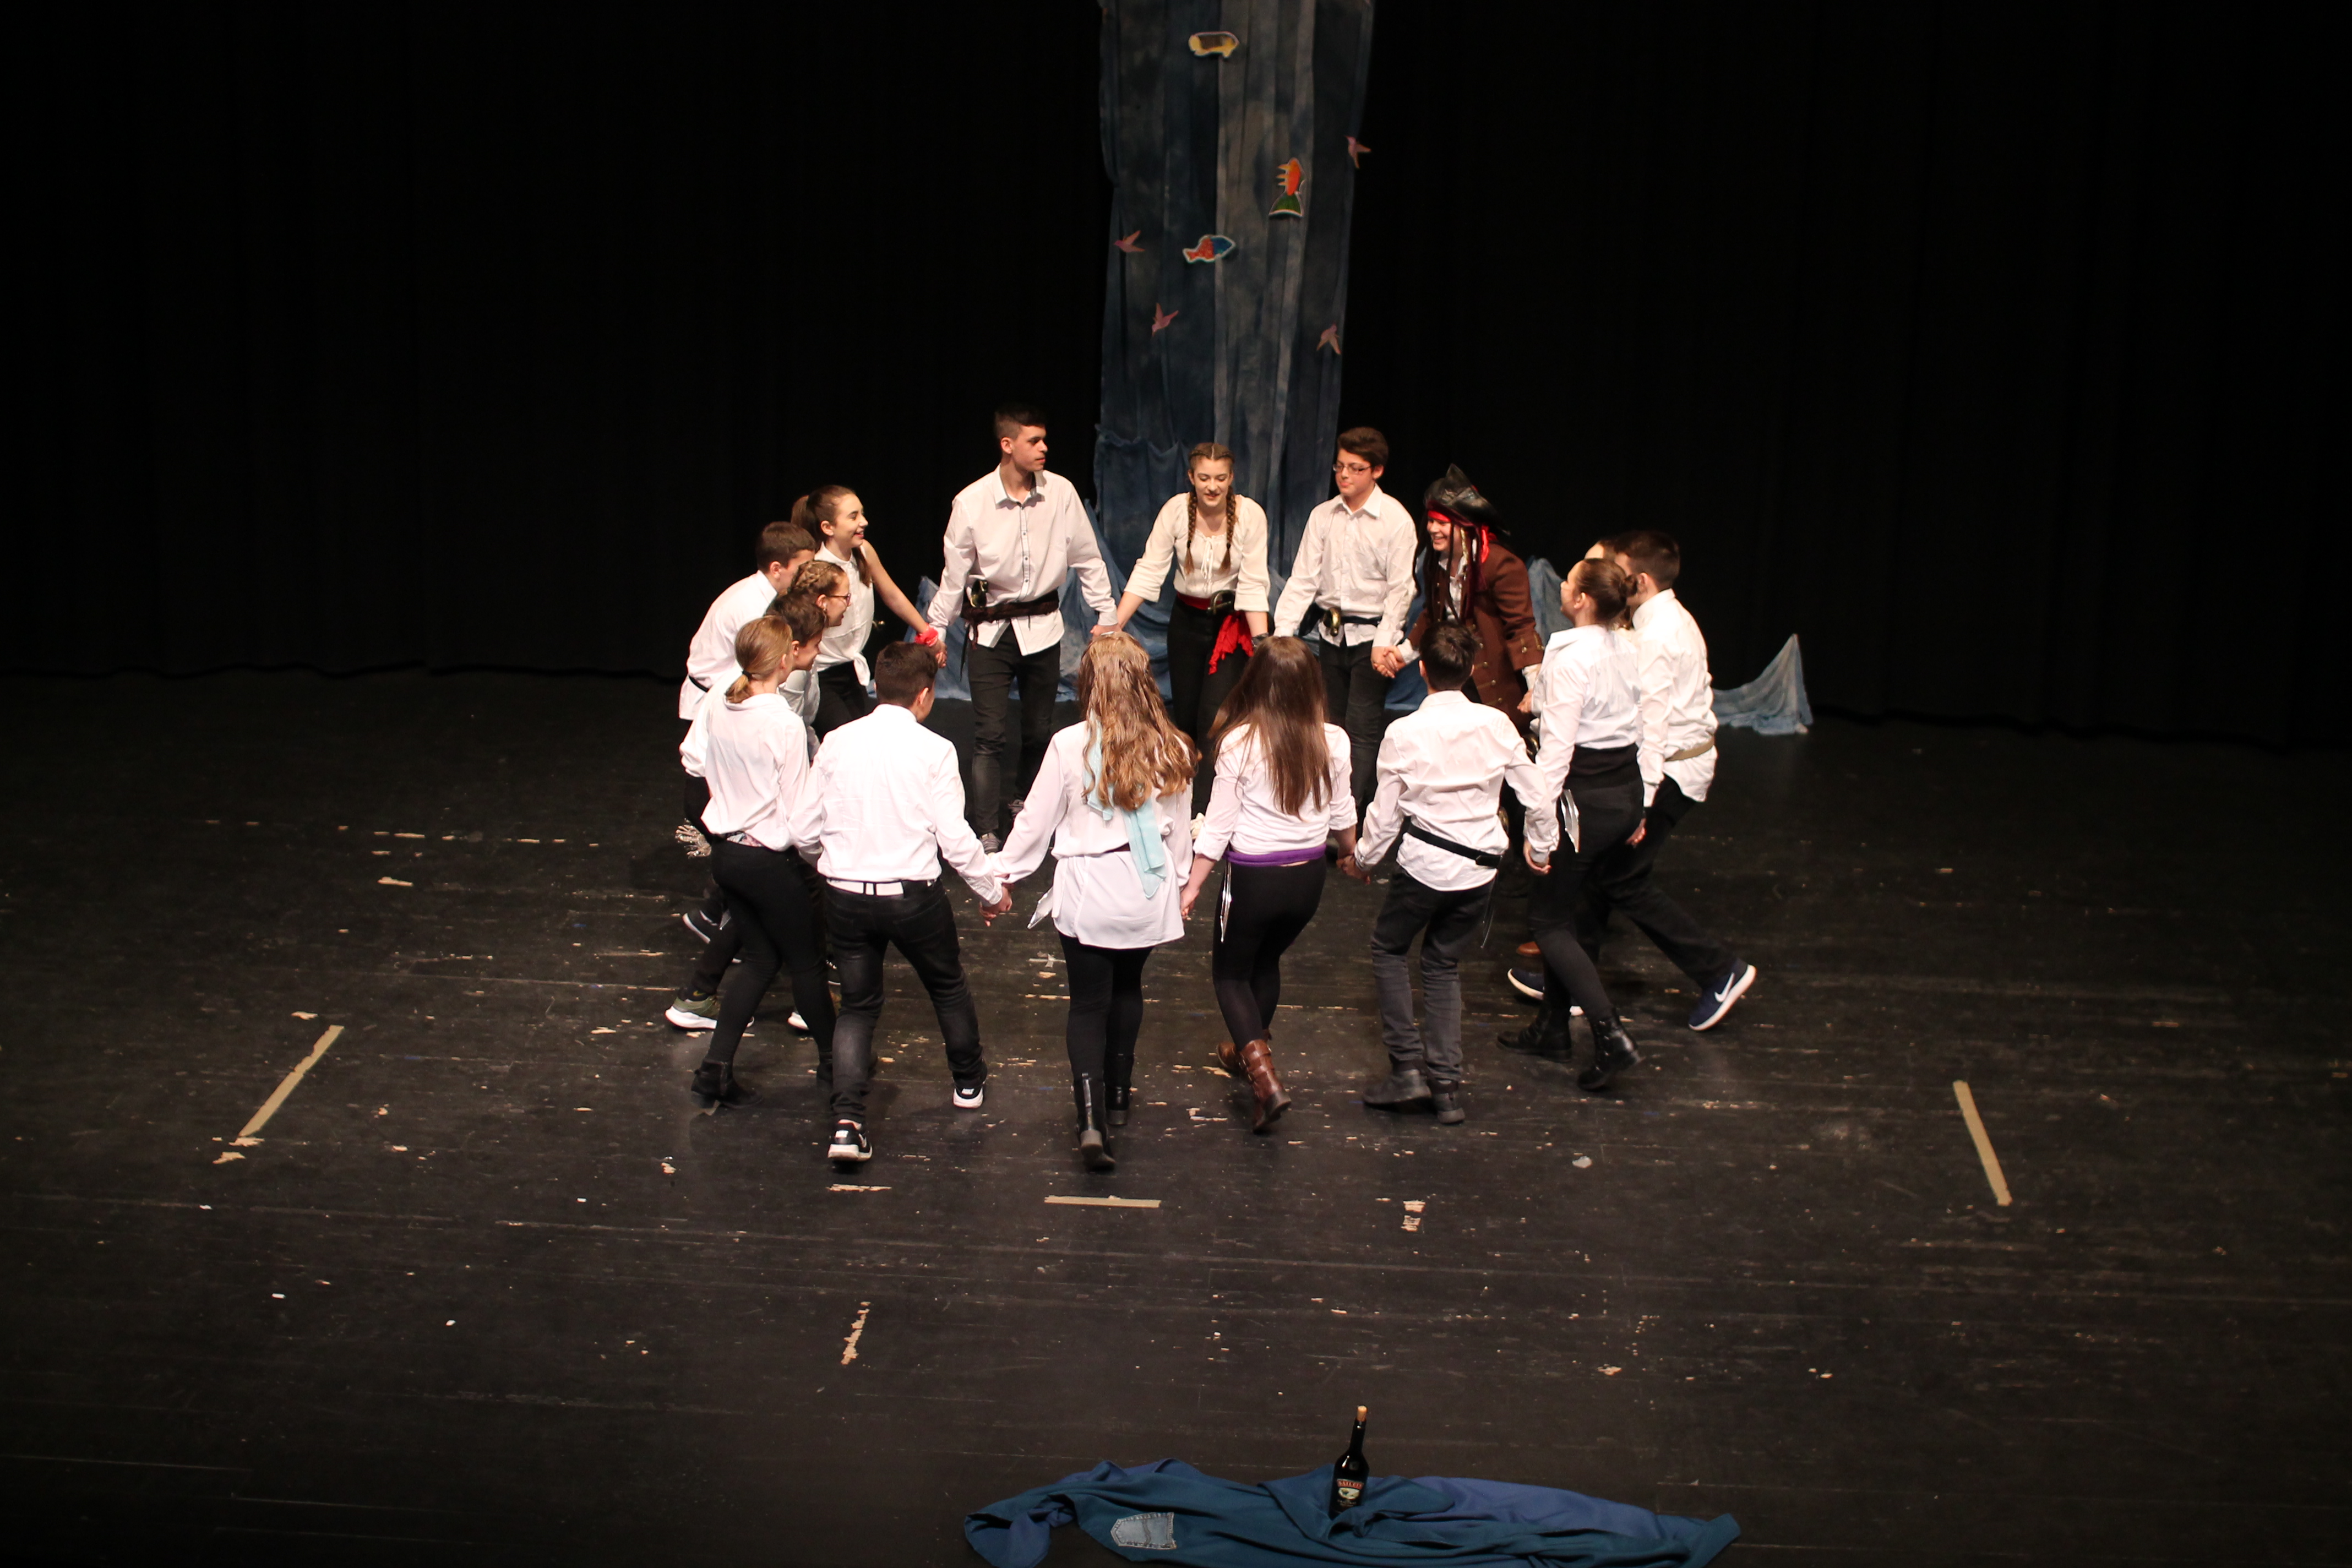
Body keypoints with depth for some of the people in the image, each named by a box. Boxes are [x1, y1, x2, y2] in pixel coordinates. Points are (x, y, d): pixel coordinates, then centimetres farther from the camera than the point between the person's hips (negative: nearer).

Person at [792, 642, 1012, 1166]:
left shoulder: (837, 743, -2)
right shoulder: (933, 750, -11)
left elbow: (804, 832, 2)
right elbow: (955, 839, -11)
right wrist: (991, 893, 4)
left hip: (846, 897, 2)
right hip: (913, 896, -2)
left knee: (858, 1005, 13)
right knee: (948, 986, 24)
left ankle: (847, 1121, -5)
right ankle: (969, 1080, 45)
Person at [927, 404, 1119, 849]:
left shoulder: (1061, 493, -6)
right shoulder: (972, 503, -11)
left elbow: (1086, 558, 5)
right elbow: (954, 571, -2)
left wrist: (1107, 614, 7)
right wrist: (937, 630, 0)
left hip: (1043, 625, 2)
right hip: (990, 628, -2)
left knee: (1039, 728, 12)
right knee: (989, 735, -6)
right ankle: (985, 832, -1)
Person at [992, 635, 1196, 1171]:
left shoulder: (1070, 746, -15)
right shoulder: (1170, 748, -6)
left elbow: (1037, 820, -6)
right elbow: (1181, 828, 6)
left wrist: (1005, 872, 9)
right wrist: (1180, 879, 23)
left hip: (1087, 893, -3)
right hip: (1148, 890, 3)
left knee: (1089, 1003, 4)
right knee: (1127, 988, 25)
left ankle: (1092, 1121, -10)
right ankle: (1117, 1096, 37)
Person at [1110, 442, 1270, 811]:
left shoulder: (1250, 515, -16)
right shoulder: (1176, 510, -12)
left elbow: (1253, 584, -16)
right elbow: (1149, 571, -14)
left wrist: (1261, 640, -23)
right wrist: (1115, 625, -22)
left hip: (1233, 623, -3)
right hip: (1188, 620, 3)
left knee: (1214, 716, -14)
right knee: (1184, 714, 8)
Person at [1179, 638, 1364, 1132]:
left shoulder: (1240, 743, -20)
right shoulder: (1331, 743, -10)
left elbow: (1219, 824, -15)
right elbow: (1341, 813, 5)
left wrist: (1193, 885, -4)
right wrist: (1350, 853, 26)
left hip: (1253, 878, -4)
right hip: (1307, 878, 4)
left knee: (1230, 973, 15)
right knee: (1266, 961, 29)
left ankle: (1263, 1075, -4)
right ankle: (1252, 1050, 46)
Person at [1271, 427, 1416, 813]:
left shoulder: (1396, 520, -9)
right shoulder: (1323, 516, 4)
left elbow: (1400, 588, -9)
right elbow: (1304, 578, 1)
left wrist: (1383, 643, -16)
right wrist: (1282, 631, -9)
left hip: (1371, 634, -5)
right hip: (1331, 633, 5)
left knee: (1361, 729, -9)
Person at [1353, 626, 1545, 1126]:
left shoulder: (1404, 733, -13)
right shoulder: (1497, 725, -5)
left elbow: (1385, 811, -5)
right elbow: (1534, 790, 3)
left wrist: (1365, 855, 14)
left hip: (1423, 863, -3)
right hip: (1480, 867, 3)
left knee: (1388, 949, 20)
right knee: (1443, 965, 19)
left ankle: (1407, 1066, 9)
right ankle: (1445, 1084, 12)